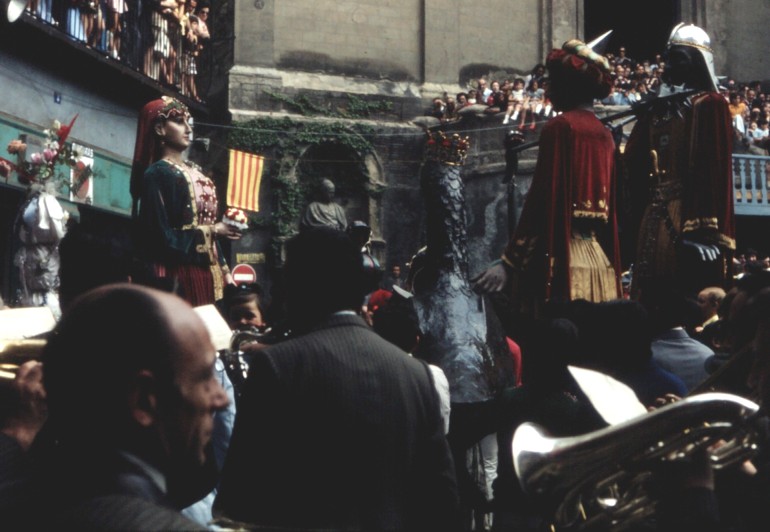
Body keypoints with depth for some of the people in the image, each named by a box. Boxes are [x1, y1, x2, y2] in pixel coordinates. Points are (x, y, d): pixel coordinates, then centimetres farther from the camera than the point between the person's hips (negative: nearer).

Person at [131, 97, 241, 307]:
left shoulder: (195, 172, 18)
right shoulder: (157, 174, -7)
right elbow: (161, 235, -14)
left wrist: (225, 271, 11)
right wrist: (213, 230, -9)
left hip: (208, 270, 8)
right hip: (180, 275, -8)